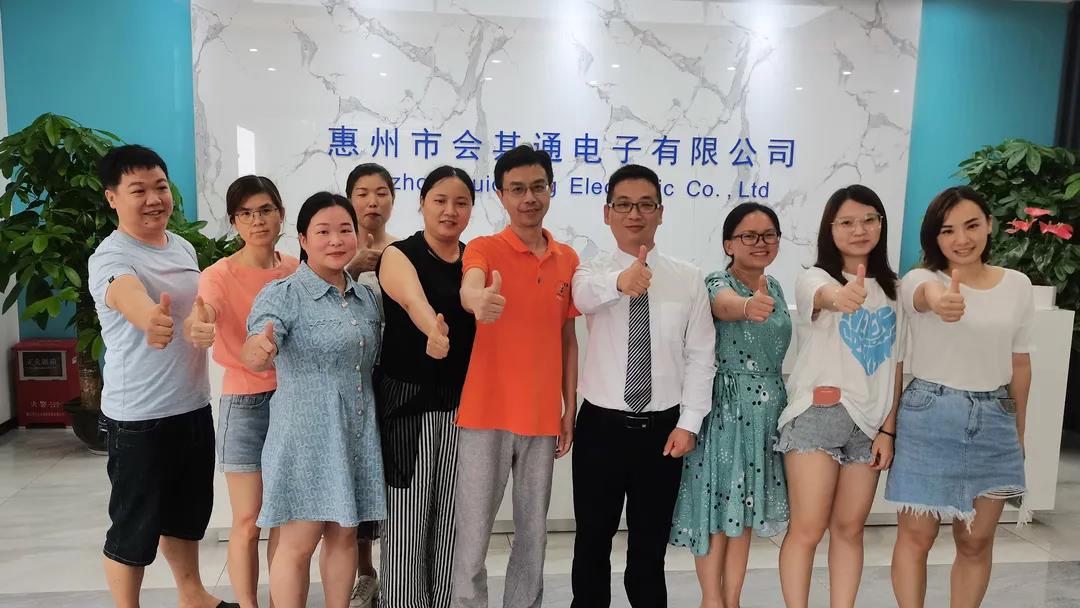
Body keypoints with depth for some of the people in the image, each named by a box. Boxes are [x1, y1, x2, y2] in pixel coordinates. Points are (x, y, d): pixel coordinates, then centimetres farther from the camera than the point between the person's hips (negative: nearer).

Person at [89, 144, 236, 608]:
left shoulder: (184, 247, 7)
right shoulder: (111, 257, -18)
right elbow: (127, 296, -42)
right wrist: (151, 319, -63)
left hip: (195, 406, 8)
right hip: (139, 418, -7)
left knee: (187, 512, 23)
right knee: (134, 527, 7)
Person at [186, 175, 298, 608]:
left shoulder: (297, 270, 1)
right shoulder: (220, 275, -11)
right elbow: (202, 320, -32)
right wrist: (196, 329, -53)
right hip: (245, 404, -3)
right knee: (247, 523, 2)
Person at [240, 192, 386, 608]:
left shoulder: (366, 298, 10)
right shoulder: (282, 294, -9)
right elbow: (254, 354, -28)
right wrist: (257, 351, -49)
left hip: (357, 435, 6)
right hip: (305, 435, -5)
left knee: (344, 535, 14)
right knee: (298, 544, 2)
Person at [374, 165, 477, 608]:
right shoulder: (398, 255, -7)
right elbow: (413, 300, -30)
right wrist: (433, 329, -51)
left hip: (463, 402, 4)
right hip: (408, 400, -4)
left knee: (451, 515, 12)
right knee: (406, 515, 2)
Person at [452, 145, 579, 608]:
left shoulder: (568, 259, 8)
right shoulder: (484, 248, -4)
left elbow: (568, 339, 12)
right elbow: (469, 286, -28)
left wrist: (569, 410, 9)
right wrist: (478, 300, -52)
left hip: (543, 417, 4)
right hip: (487, 414, -3)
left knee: (533, 534, 13)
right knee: (472, 534, 2)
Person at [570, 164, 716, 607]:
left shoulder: (688, 278, 0)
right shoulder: (590, 273, -3)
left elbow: (700, 356, 0)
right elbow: (586, 294, -28)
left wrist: (688, 423, -6)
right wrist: (620, 281, -50)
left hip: (663, 428, 1)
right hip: (601, 425, 0)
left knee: (650, 545, 14)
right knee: (592, 542, 13)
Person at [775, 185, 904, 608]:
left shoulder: (892, 291, 11)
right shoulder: (813, 278, -4)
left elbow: (896, 367, 10)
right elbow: (824, 296, -31)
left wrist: (888, 430, 3)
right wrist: (841, 297, -54)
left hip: (869, 422, 4)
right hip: (817, 415, -4)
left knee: (849, 528, 10)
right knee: (807, 529, -5)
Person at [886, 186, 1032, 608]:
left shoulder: (1017, 285, 4)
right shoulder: (921, 279, -8)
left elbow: (1020, 363, 12)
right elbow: (926, 294, -36)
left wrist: (1019, 431, 16)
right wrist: (940, 302, -60)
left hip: (994, 420, 4)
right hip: (929, 417, -3)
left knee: (977, 541, 12)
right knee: (917, 535, 4)